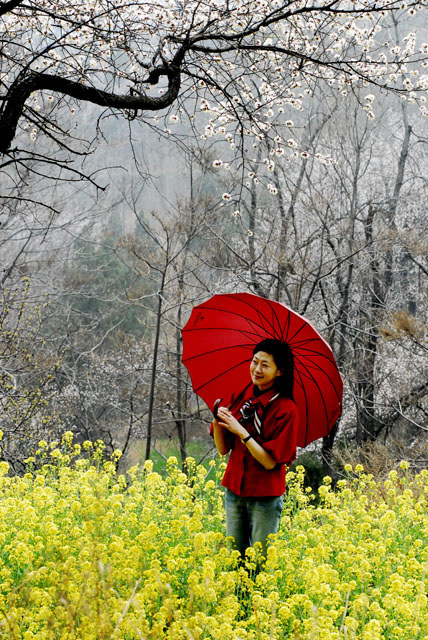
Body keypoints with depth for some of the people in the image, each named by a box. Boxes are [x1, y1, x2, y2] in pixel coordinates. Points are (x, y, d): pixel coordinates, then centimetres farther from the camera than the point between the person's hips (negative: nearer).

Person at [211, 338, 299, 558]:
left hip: (265, 496, -5)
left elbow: (270, 462, -17)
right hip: (234, 490, 5)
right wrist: (217, 420, -14)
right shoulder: (240, 397, 2)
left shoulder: (286, 409, -13)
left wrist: (241, 431, -23)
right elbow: (223, 449, 3)